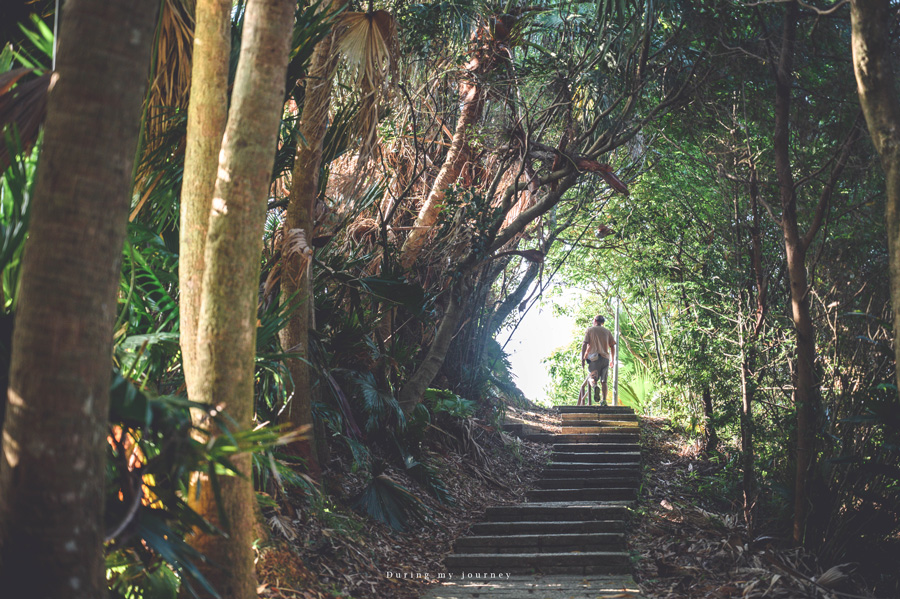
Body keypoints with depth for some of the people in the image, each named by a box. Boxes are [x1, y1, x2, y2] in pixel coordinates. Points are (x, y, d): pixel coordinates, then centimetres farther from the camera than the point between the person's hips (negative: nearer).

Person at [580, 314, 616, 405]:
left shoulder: (590, 330, 8)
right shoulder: (607, 331, 17)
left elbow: (584, 345, -2)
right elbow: (612, 346, 13)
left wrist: (582, 359, -4)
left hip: (594, 358, -3)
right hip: (605, 358, 3)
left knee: (591, 378, 2)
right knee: (603, 381, 7)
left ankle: (594, 387, -33)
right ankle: (604, 400, -5)